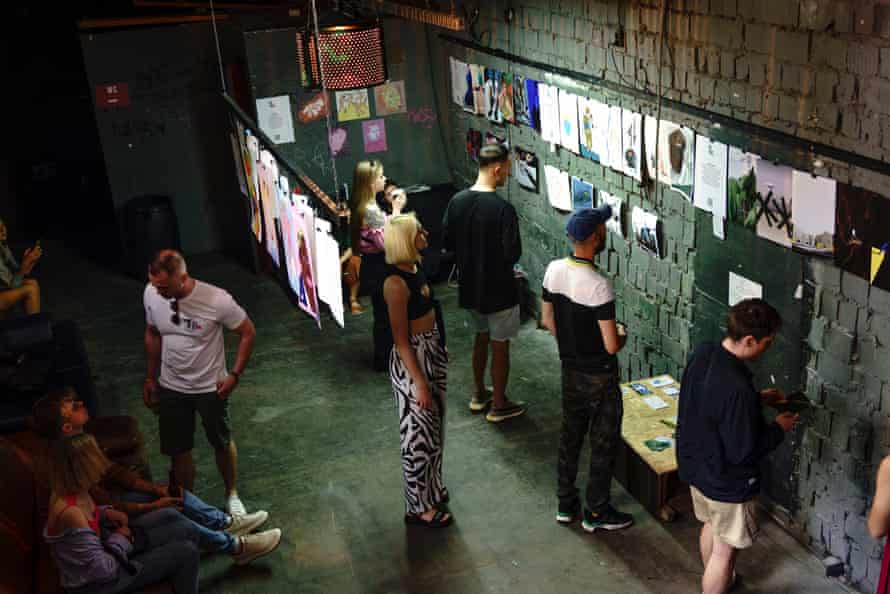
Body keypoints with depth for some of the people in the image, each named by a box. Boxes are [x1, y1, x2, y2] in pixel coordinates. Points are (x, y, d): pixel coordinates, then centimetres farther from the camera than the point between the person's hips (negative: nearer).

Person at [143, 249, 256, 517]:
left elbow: (248, 333, -13)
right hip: (170, 388, 3)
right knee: (178, 452, 13)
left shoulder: (216, 300, -28)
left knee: (222, 444, 18)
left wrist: (234, 375, -14)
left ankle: (232, 495, 43)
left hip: (210, 387, -3)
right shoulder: (151, 294, -15)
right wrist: (151, 378, 9)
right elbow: (152, 335, 3)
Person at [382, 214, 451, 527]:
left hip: (432, 352, 9)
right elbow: (401, 339, -23)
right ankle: (419, 507, 20)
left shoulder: (414, 268, 3)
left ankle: (430, 486, 41)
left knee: (433, 426, 22)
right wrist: (419, 382, -21)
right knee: (419, 432, 4)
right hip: (412, 360, -9)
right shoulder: (396, 283, -25)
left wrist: (441, 349, 21)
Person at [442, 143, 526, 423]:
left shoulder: (457, 201, -4)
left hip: (470, 285, 7)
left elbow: (447, 242, 4)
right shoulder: (503, 209, -24)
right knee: (500, 345, 9)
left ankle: (479, 394, 37)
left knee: (481, 336, 24)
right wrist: (499, 257, 0)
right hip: (498, 289, -7)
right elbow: (513, 254, -22)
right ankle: (499, 405, 21)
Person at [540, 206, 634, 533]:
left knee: (570, 435, 20)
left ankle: (565, 503, 33)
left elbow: (547, 320, 5)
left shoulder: (554, 270, -7)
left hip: (570, 370, 7)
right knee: (604, 443, 11)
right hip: (599, 377, -7)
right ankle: (596, 512, 23)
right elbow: (611, 345, -25)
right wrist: (622, 337, -2)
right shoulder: (598, 286, -29)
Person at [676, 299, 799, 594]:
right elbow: (743, 451, -27)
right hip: (726, 481, -9)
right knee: (725, 548, 14)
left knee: (711, 525, 32)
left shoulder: (702, 353, -11)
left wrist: (758, 398, 7)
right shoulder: (737, 388, -36)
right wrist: (778, 429, -12)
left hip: (695, 464, 9)